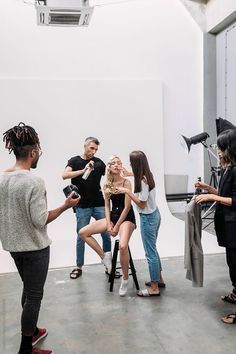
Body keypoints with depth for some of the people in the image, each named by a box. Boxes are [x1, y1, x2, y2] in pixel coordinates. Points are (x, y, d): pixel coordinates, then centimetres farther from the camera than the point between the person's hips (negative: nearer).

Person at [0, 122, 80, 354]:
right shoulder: (34, 181, -23)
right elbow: (40, 220, -22)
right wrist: (65, 206, -12)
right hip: (34, 246, -7)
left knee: (28, 289, 25)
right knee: (34, 296, 8)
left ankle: (31, 331, 42)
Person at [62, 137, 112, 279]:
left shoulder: (98, 162, 6)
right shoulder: (74, 161, 0)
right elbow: (65, 175, -16)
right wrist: (83, 170, -28)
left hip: (99, 204, 2)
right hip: (82, 206, -2)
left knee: (106, 234, 3)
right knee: (81, 237, 7)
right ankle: (79, 267, 21)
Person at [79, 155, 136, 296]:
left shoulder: (126, 182, -10)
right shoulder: (107, 185, 5)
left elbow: (127, 207, -13)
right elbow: (107, 206, 7)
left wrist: (117, 227, -14)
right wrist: (108, 224, -7)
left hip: (127, 217, -6)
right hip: (113, 216, 6)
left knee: (123, 246, -32)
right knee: (83, 233, -4)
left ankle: (125, 279, -10)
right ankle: (104, 257, 6)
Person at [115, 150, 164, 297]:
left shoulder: (142, 181, -25)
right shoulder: (148, 175, 1)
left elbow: (141, 204, -20)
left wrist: (127, 191, -18)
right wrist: (131, 174, 31)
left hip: (148, 218, -9)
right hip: (154, 214, 9)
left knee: (150, 253, 1)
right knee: (152, 249, 22)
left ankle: (154, 288, 11)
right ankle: (159, 279, 35)